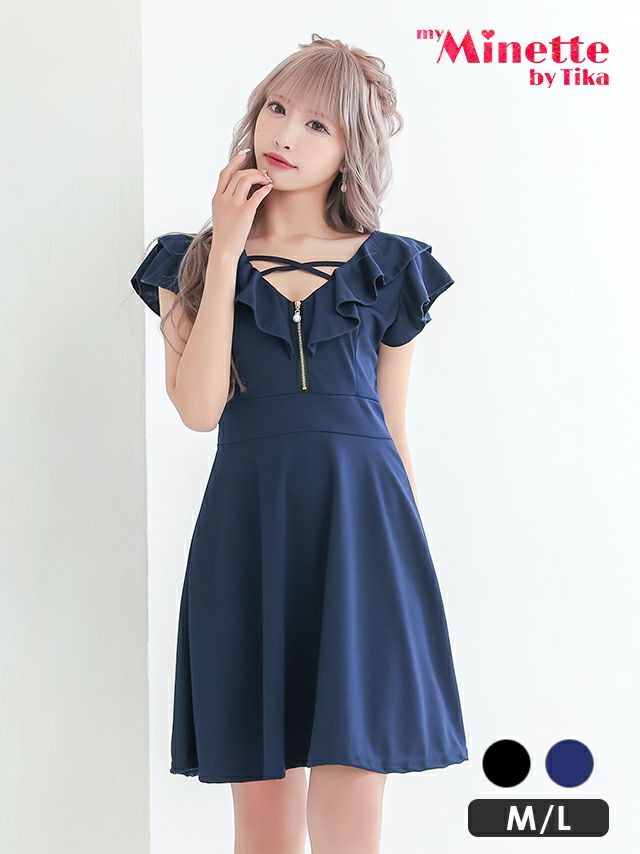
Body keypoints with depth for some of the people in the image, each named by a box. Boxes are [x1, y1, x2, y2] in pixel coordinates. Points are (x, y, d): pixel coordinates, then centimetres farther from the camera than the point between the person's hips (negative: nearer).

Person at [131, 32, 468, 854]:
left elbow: (395, 428, 13)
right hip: (247, 534, 1)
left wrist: (410, 558, 12)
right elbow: (199, 407, -7)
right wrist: (227, 251, -5)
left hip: (360, 534, 0)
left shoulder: (388, 269, 11)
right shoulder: (192, 260, 9)